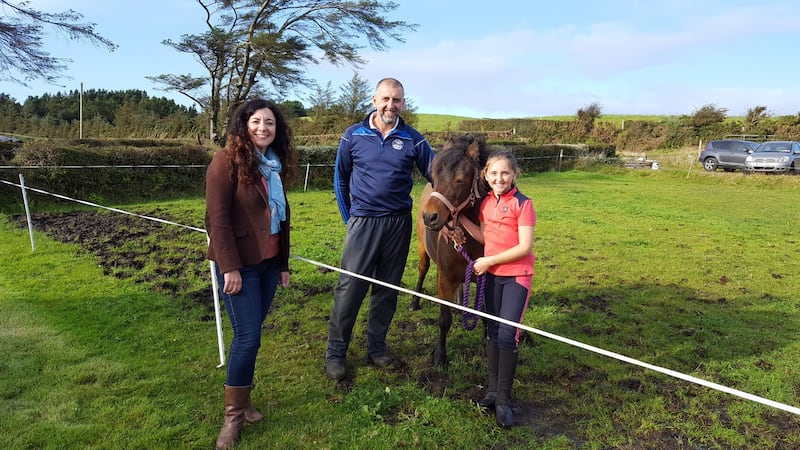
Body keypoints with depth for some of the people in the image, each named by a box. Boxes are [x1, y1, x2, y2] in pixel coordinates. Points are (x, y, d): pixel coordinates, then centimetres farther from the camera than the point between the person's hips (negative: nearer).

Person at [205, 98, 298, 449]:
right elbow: (217, 218, -15)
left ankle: (242, 401, 26)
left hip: (269, 262, 7)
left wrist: (284, 263, 14)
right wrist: (229, 267, -18)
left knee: (251, 335, 12)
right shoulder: (227, 161, -11)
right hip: (239, 264, -6)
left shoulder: (277, 165, 11)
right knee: (248, 337, -5)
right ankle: (234, 413, 12)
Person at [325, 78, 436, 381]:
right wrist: (349, 218, 6)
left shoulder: (413, 139, 1)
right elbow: (340, 179, 8)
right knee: (349, 287, -2)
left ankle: (377, 347, 28)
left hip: (399, 223, 2)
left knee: (388, 288, 11)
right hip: (363, 222, -1)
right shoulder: (353, 136, 0)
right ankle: (335, 352, 12)